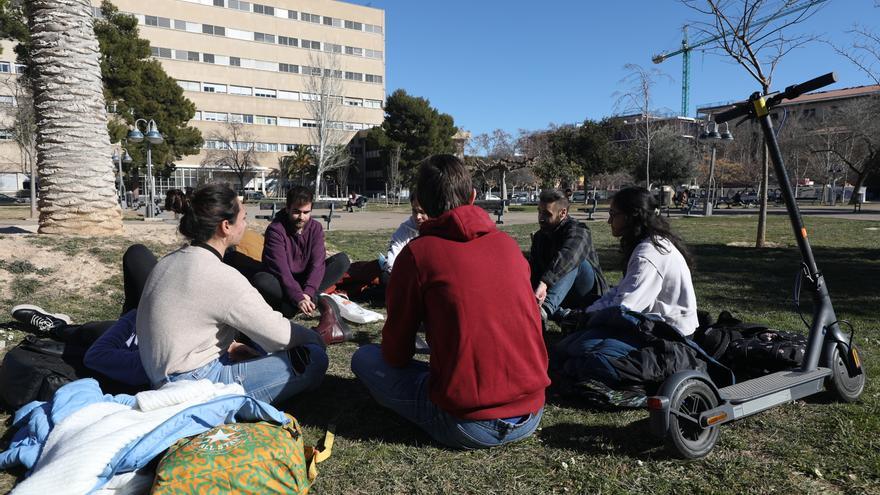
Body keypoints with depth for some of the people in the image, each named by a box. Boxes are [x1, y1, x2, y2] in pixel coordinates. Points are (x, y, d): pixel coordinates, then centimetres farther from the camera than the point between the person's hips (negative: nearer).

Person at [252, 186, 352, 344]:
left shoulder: (315, 227, -5)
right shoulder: (275, 229, -17)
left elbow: (318, 263, -16)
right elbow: (281, 269, -27)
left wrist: (307, 293, -32)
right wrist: (298, 298, -40)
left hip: (305, 281, 3)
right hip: (283, 284, -3)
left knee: (342, 260, -16)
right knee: (259, 280, -36)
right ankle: (321, 303, -33)